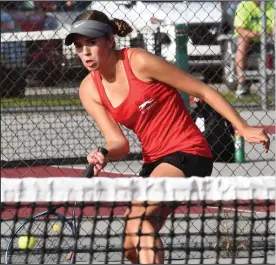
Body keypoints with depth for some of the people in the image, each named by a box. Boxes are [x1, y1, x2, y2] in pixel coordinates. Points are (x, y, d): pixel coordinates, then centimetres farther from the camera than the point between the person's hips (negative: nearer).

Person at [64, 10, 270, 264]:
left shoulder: (139, 61, -16)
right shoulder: (90, 90, 2)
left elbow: (202, 91, -9)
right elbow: (118, 143, -2)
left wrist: (244, 128, -10)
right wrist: (104, 156, -26)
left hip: (188, 153, -7)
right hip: (154, 162, 7)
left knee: (138, 214, -29)